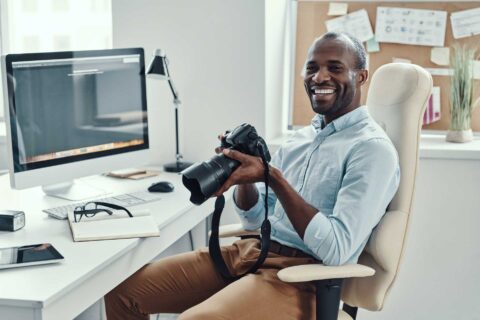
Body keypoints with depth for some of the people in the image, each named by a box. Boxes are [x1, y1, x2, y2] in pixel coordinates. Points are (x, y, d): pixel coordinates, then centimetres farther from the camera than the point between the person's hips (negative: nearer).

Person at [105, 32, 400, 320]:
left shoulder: (372, 149, -10)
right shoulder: (303, 136, 15)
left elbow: (337, 250, -20)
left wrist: (273, 177, -22)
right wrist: (244, 170, -3)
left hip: (300, 276, -8)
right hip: (252, 251, 8)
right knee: (124, 289, 2)